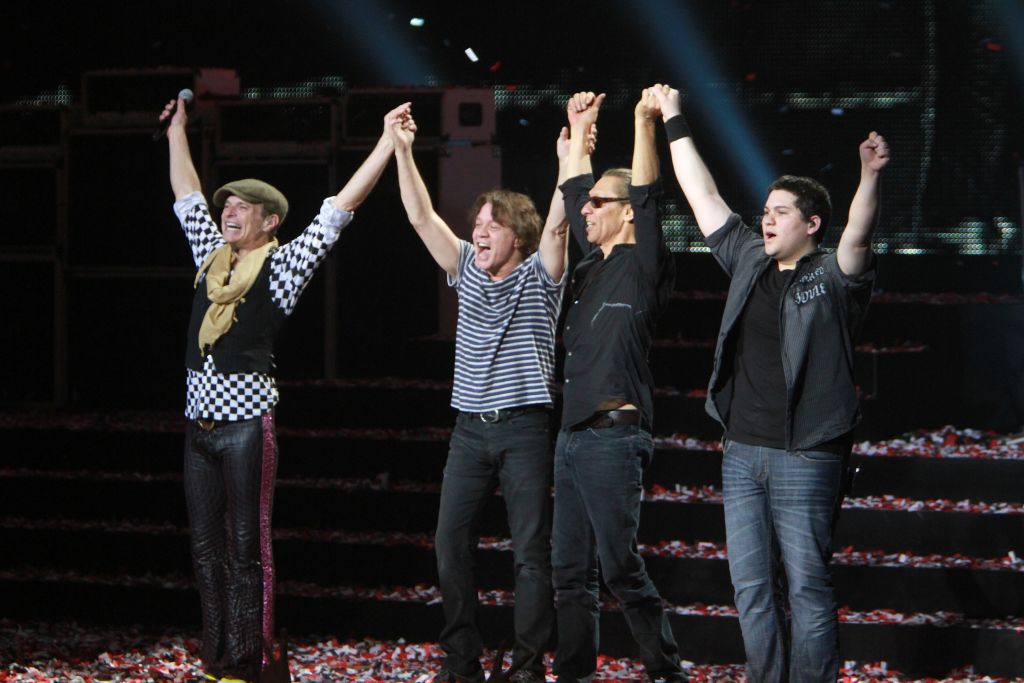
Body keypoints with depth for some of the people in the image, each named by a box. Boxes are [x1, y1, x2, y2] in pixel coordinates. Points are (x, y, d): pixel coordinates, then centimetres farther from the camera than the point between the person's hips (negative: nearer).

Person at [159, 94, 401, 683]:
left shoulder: (282, 265, -1)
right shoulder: (212, 257, 14)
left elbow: (339, 209, -4)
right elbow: (188, 195, 27)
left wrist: (388, 145, -6)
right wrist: (178, 128, 34)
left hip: (246, 423, -6)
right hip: (199, 423, 6)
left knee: (246, 549, -4)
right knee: (207, 548, 7)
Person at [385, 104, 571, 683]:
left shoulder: (539, 276, 0)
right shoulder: (468, 270, 11)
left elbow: (556, 227, -17)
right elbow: (422, 218, 4)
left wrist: (568, 162, -28)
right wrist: (402, 151, -5)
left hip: (524, 427, -5)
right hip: (471, 427, 5)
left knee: (532, 550, -3)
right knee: (452, 544, 1)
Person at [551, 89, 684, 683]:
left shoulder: (643, 267, -5)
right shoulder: (595, 265, 16)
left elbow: (646, 198, -16)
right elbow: (575, 191, 26)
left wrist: (645, 124, -19)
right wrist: (581, 128, 28)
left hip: (614, 436, -9)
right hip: (574, 434, 9)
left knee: (620, 565, -9)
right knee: (571, 568, 8)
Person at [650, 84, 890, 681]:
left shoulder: (833, 277, -4)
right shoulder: (749, 261, 12)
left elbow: (858, 235, -24)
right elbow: (704, 196, 17)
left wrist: (870, 178, -43)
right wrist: (674, 123, 18)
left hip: (805, 457, -6)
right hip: (743, 452, 6)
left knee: (807, 587, -4)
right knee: (752, 588, 8)